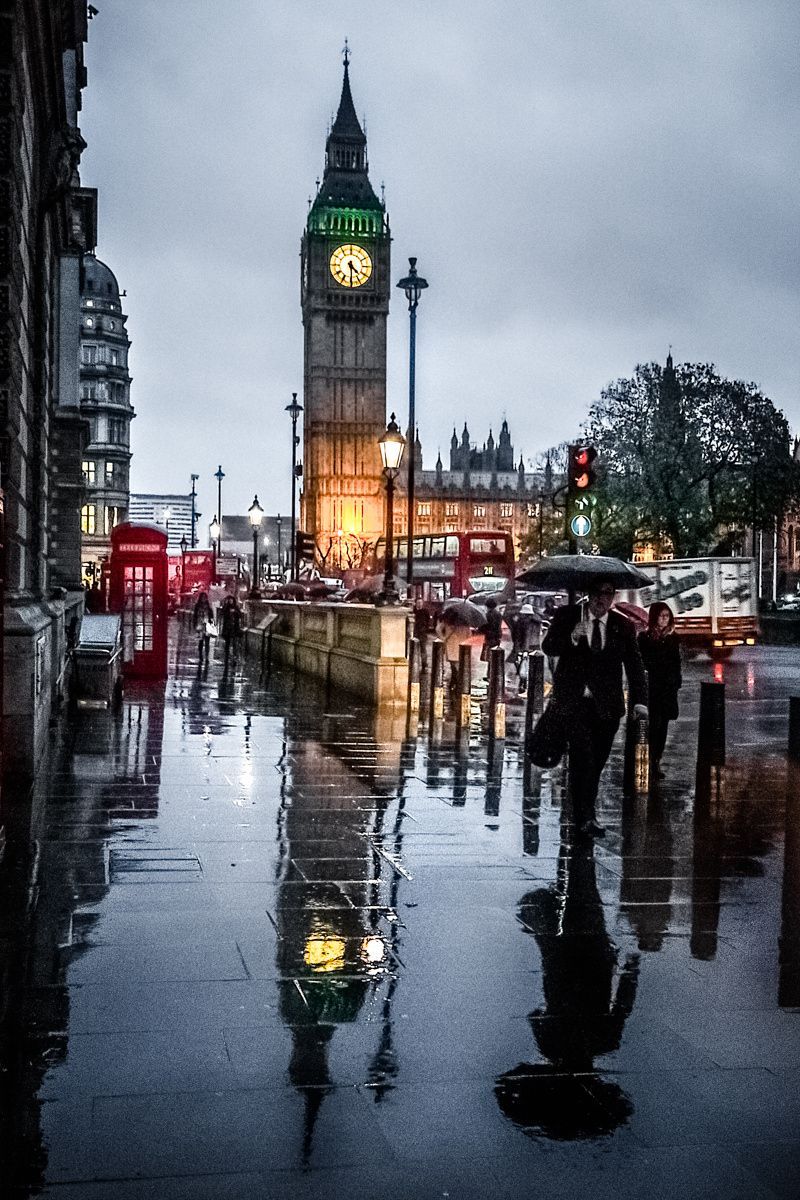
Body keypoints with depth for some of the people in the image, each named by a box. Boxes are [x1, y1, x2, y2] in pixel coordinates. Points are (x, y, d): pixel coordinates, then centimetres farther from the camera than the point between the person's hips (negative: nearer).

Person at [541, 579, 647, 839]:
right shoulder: (567, 616, 1)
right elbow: (548, 647, -7)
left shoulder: (623, 626, 5)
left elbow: (635, 666, 0)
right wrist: (572, 637, -27)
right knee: (583, 756, -15)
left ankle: (585, 816, 21)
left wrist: (639, 701, -13)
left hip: (606, 705, 3)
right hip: (573, 701, -2)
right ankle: (585, 818, -13)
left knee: (597, 762, 6)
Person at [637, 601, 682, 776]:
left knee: (662, 726, 4)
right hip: (651, 688, -4)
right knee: (653, 724, -11)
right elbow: (642, 663, -4)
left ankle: (656, 762, 10)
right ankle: (651, 761, -8)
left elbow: (676, 663, 13)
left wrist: (676, 683, 4)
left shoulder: (672, 638, 10)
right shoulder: (645, 637, -2)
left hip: (668, 689, 4)